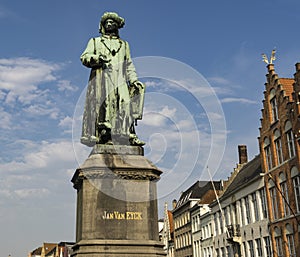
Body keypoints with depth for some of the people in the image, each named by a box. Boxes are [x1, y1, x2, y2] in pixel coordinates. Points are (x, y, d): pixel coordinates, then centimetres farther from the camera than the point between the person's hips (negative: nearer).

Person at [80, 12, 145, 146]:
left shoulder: (124, 44, 30)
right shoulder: (95, 41, 23)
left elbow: (129, 65, 23)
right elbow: (84, 57, 10)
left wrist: (134, 80, 8)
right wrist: (97, 58, -11)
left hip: (120, 80, 2)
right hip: (101, 78, -2)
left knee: (126, 105, -14)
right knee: (103, 105, -17)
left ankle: (130, 137, -20)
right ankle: (104, 136, -22)